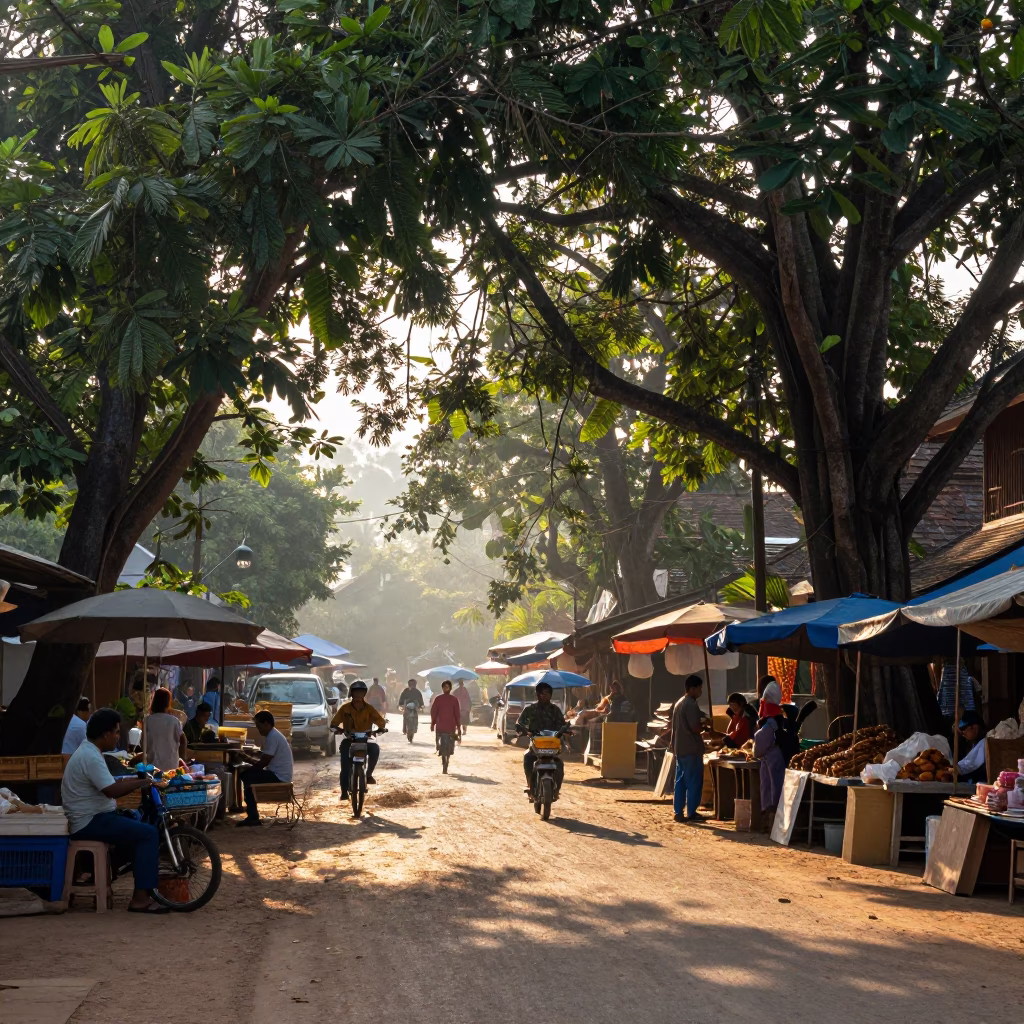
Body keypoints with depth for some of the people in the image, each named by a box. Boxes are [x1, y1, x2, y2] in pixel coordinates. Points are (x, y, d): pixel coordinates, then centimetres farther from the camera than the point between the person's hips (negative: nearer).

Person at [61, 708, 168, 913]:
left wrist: (131, 781, 9)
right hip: (90, 822, -11)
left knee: (140, 824, 18)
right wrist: (143, 782, -18)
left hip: (91, 818, 11)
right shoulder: (91, 757, -20)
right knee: (149, 833, -16)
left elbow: (108, 785, 21)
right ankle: (140, 898, -17)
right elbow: (112, 791, -27)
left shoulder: (88, 751, 14)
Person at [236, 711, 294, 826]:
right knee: (248, 775, 13)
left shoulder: (272, 737, -17)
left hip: (279, 777, -10)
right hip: (278, 775, 10)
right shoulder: (272, 735, 16)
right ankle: (252, 816, 11)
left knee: (247, 776, -11)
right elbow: (264, 761, 18)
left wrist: (248, 759, -1)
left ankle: (252, 817, -7)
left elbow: (263, 763, -17)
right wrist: (249, 758, 5)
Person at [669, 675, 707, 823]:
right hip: (691, 749, -9)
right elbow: (695, 728, -20)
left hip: (679, 748, 9)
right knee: (694, 782, -3)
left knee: (681, 781, 10)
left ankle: (679, 812, 10)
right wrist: (705, 724, -3)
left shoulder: (679, 703, 15)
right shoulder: (691, 705, -15)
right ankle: (691, 813, 0)